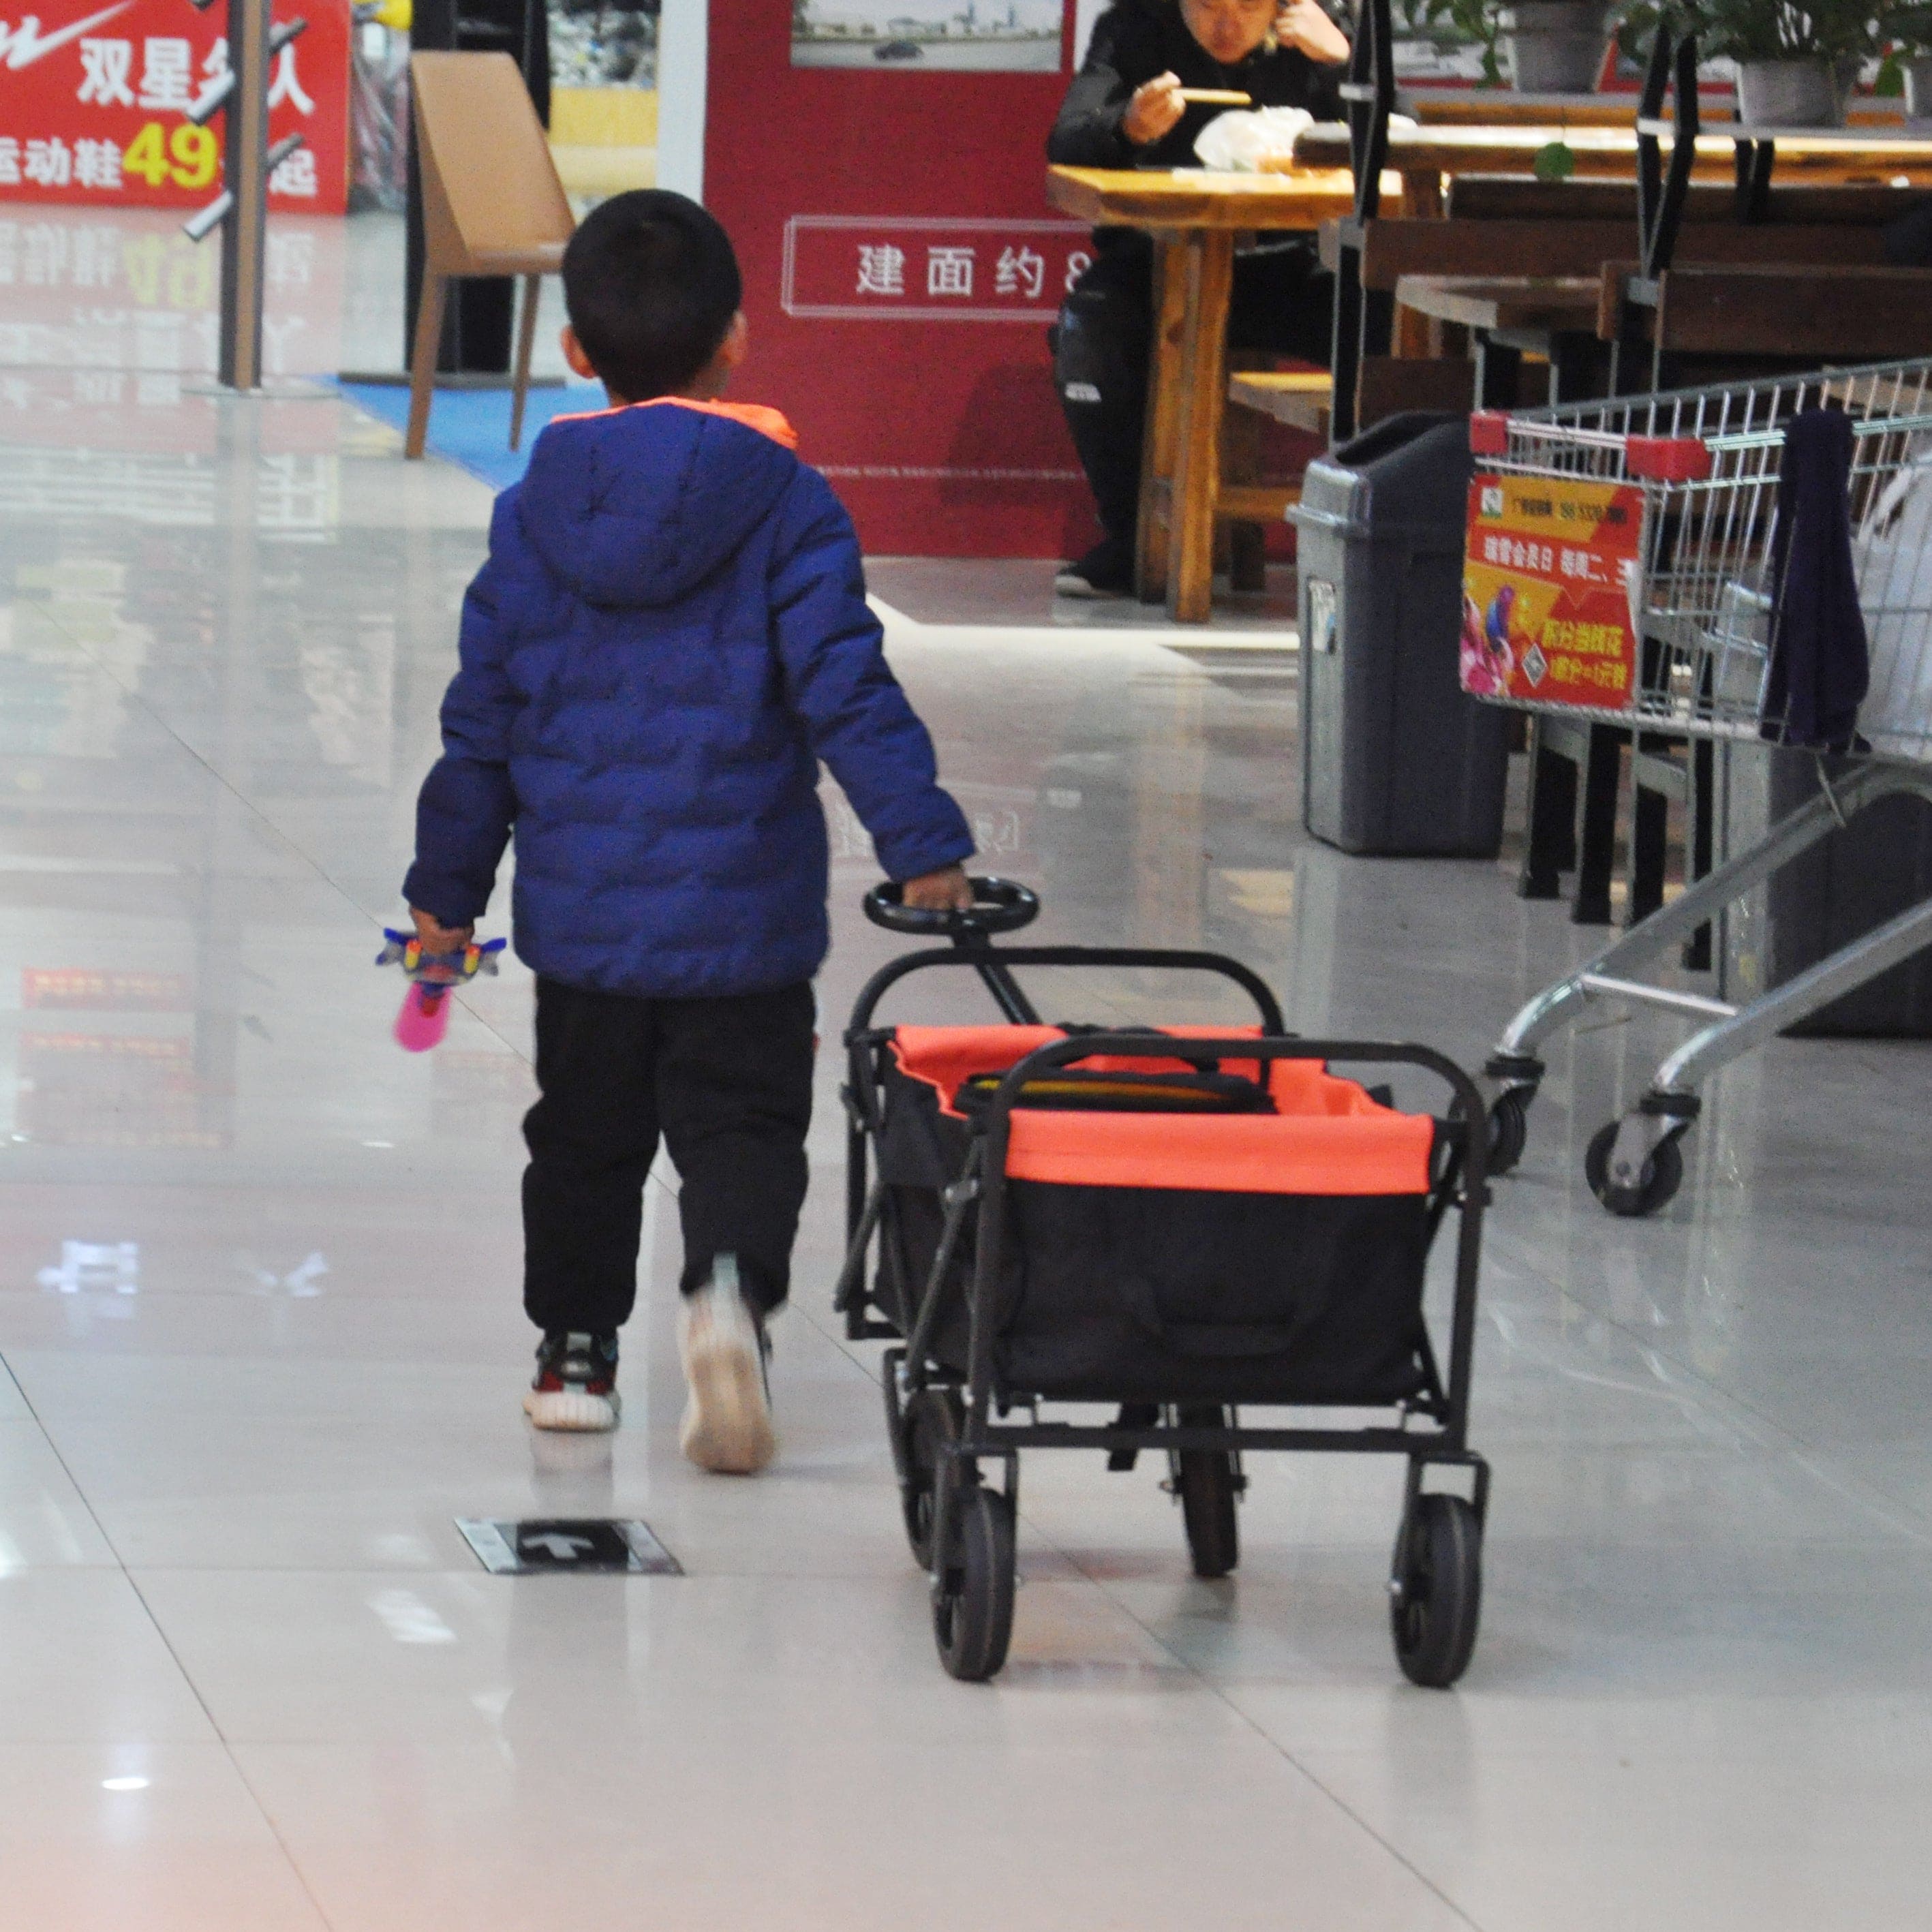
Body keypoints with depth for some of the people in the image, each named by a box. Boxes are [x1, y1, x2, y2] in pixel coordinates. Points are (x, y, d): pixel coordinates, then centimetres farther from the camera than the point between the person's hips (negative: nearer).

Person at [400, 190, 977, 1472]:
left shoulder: (535, 516, 1)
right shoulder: (785, 507, -7)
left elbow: (483, 720, 6)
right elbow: (849, 692, -14)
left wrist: (449, 886, 14)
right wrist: (924, 844, -12)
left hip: (580, 918, 3)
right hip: (743, 920, -3)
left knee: (585, 1135, 18)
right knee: (742, 1128, 2)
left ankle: (576, 1347, 24)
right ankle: (732, 1285, -24)